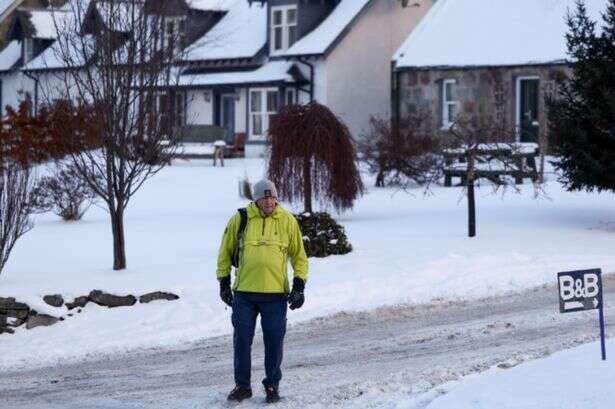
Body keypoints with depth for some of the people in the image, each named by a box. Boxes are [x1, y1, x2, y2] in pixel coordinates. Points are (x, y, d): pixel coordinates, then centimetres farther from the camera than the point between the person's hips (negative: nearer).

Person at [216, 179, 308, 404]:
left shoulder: (288, 221, 1)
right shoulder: (240, 219, 0)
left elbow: (299, 255, 8)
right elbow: (225, 251, 10)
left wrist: (299, 286, 2)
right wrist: (224, 282, 9)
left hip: (276, 293, 0)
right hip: (244, 292, 0)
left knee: (274, 341, 5)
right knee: (242, 339, 5)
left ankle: (272, 385, 20)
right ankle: (242, 385, 18)